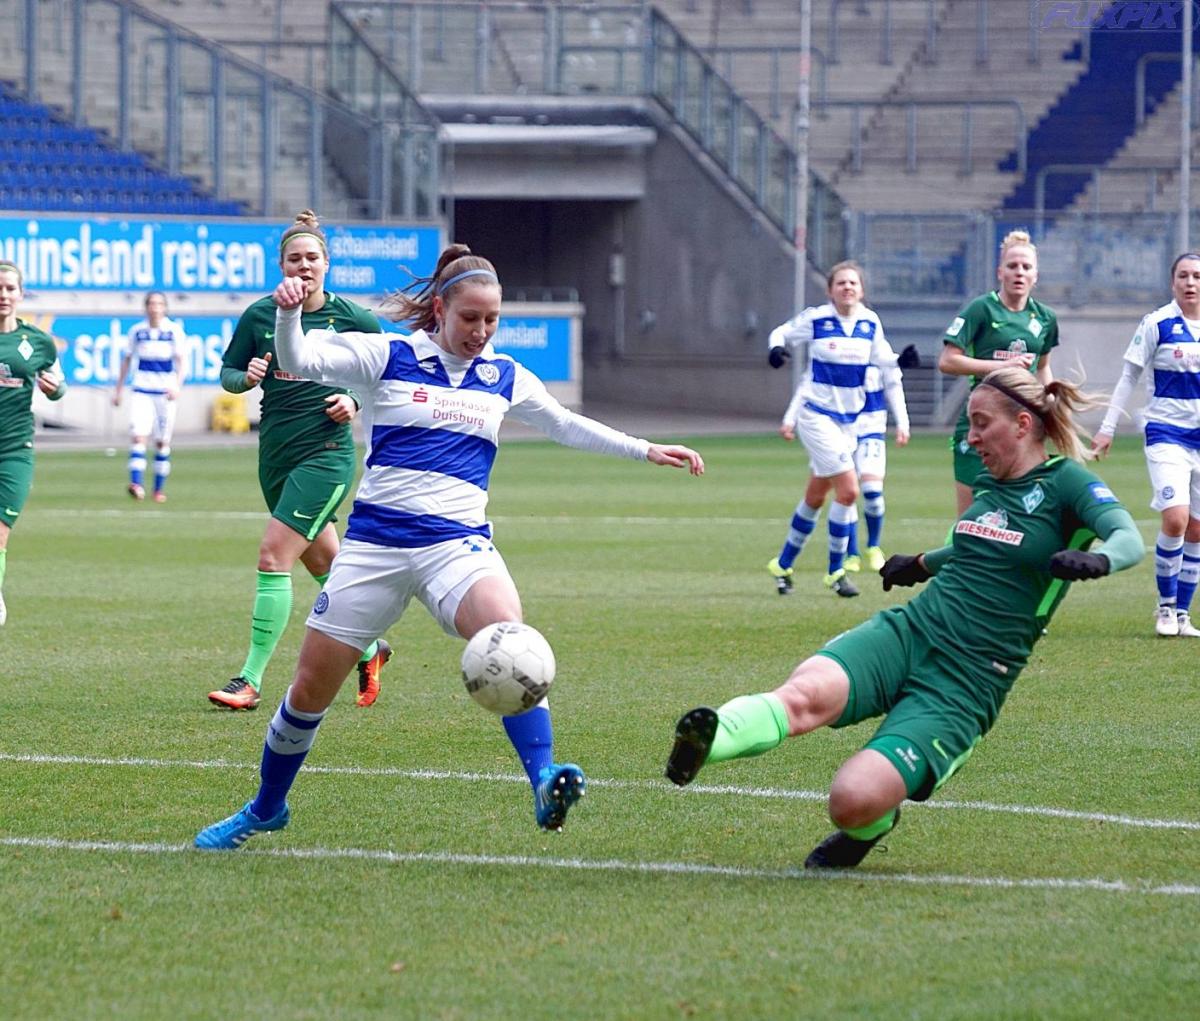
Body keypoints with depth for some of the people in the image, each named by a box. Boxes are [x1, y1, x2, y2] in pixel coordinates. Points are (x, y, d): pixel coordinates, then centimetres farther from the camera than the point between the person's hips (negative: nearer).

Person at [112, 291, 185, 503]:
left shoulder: (174, 330, -1)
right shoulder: (137, 331, 5)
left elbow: (180, 361, -4)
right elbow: (127, 360, 14)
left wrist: (177, 386, -19)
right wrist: (118, 390, 15)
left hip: (165, 392, 0)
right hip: (142, 391, 0)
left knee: (162, 442, 6)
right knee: (138, 436, -16)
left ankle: (159, 489, 16)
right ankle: (137, 484, -25)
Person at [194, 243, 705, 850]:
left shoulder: (504, 378, 13)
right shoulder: (388, 357, 2)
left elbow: (566, 426, 29)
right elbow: (299, 360, -8)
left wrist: (646, 451, 26)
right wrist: (288, 314, -29)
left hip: (457, 543, 1)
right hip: (374, 543, -1)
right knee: (311, 689, 2)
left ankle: (544, 780, -41)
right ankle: (265, 809, 26)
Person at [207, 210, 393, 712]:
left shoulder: (354, 319, -5)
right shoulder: (259, 316, 2)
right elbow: (227, 374, 9)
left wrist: (355, 400, -11)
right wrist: (247, 375, -12)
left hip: (326, 454, -5)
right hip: (275, 455, 5)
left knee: (273, 557, -15)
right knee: (323, 563, 16)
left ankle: (251, 680, -13)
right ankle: (369, 647, 39)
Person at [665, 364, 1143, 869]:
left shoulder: (1065, 482, -1)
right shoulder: (987, 485, 20)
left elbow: (1129, 540, -18)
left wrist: (1095, 559, -39)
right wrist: (922, 562, 54)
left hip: (963, 686, -5)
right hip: (907, 633, 6)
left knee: (854, 801, -23)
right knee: (805, 693, -31)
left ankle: (870, 825, 12)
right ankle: (705, 742, -55)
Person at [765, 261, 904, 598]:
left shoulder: (871, 323, 1)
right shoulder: (814, 319, -10)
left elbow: (888, 370, 10)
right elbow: (781, 335, 7)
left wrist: (901, 418, 9)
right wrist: (778, 349, -17)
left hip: (850, 419, 5)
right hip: (817, 415, -5)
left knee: (816, 497, 13)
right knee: (849, 490, -15)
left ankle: (783, 564, 29)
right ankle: (835, 571, -1)